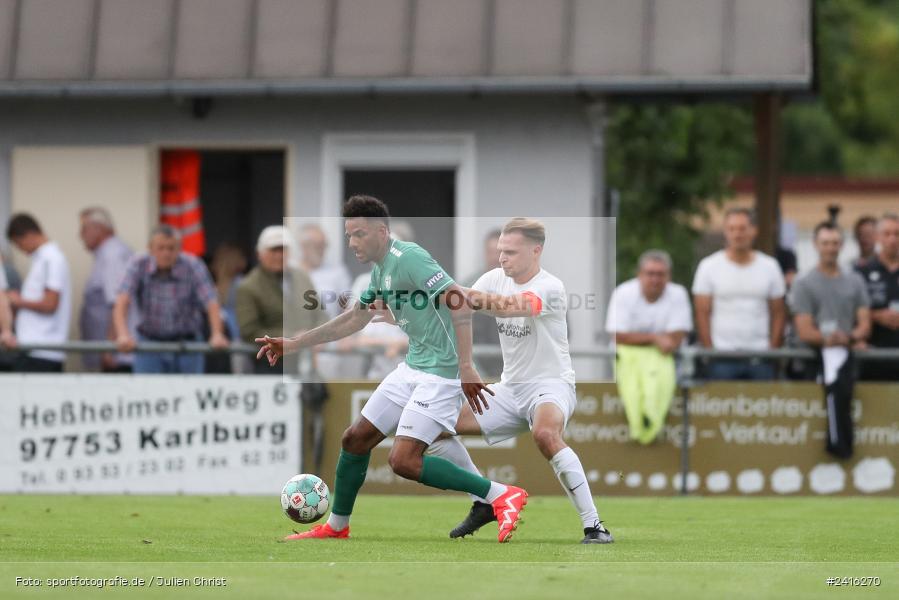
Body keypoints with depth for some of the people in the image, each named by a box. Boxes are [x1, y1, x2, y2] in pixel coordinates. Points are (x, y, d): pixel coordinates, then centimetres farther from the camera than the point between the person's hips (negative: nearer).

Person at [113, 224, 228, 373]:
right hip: (149, 343, 0)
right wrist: (123, 335, -40)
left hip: (187, 345, 0)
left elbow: (211, 304, -21)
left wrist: (217, 335, -39)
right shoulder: (138, 265, -11)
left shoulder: (194, 267, -12)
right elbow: (121, 303, -22)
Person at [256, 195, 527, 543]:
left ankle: (501, 496, -11)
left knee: (404, 461, -16)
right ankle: (336, 527, 30)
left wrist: (466, 367, -31)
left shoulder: (407, 258, -17)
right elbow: (354, 320, 27)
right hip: (412, 368, 10)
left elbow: (459, 302, -25)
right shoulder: (380, 270, 13)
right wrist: (292, 345, 26)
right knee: (355, 439, 13)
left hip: (440, 372, -10)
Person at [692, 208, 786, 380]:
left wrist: (773, 351, -1)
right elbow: (702, 314, 1)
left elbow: (778, 313, 10)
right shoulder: (709, 267, 4)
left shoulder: (770, 267, 9)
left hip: (760, 358, 2)